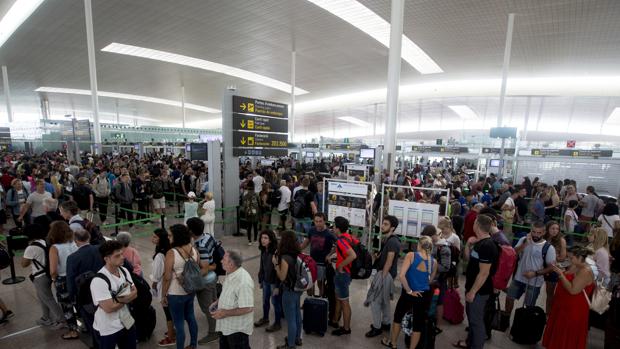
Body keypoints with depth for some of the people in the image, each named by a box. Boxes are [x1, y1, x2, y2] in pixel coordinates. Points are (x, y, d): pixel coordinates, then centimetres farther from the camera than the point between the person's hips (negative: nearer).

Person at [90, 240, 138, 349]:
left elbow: (135, 293, 0)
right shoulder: (98, 280, -25)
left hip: (127, 322, 6)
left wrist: (119, 299, -17)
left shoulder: (124, 271, -3)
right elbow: (109, 308, -25)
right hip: (107, 329, -6)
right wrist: (128, 297, -11)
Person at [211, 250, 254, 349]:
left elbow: (247, 308, -32)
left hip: (238, 329, -8)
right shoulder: (230, 273, -3)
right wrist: (218, 302, 1)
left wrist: (224, 313, -26)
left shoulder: (243, 282, -34)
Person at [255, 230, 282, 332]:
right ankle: (265, 318, 44)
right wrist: (260, 280, 14)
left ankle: (277, 323, 27)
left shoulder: (276, 251, -24)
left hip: (274, 281, -7)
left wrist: (277, 286, -19)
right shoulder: (263, 250, 0)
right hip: (265, 280, 7)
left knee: (275, 302, 8)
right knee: (265, 300, 22)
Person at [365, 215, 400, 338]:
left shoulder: (392, 241, -21)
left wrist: (382, 278, -19)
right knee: (385, 300, 19)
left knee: (375, 300, -2)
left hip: (385, 274, -10)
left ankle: (377, 327, 10)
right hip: (385, 273, 10)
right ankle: (386, 323, 32)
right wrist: (378, 255, 0)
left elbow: (389, 262, -22)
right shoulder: (388, 240, 10)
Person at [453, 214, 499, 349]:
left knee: (476, 319, 6)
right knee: (471, 315, 23)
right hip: (472, 287, 10)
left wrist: (472, 291, -20)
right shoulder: (479, 242, 5)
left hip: (479, 290, -10)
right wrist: (468, 244, -1)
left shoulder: (487, 246, -25)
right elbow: (468, 258, 16)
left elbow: (484, 273, -25)